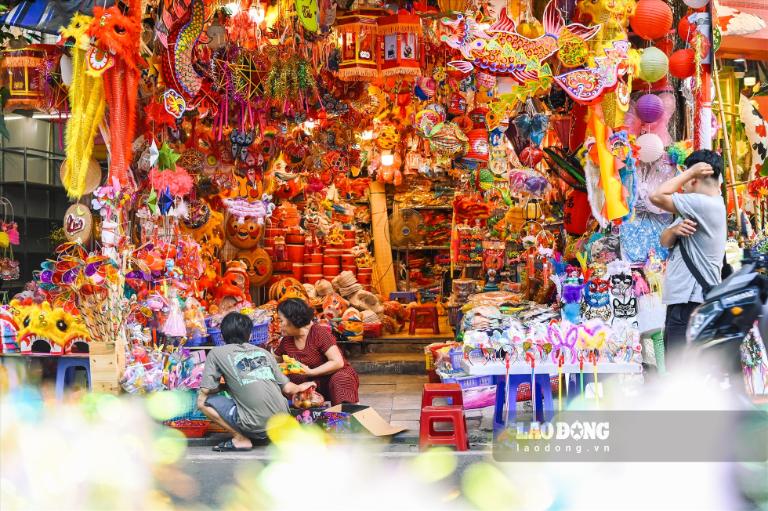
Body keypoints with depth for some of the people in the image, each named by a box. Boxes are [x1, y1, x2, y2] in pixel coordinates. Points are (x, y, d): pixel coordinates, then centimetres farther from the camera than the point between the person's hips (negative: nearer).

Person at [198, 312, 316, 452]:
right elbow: (287, 388, 19)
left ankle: (241, 439, 1)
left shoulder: (217, 353, 5)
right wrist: (300, 387, 41)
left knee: (203, 400, 7)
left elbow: (206, 390, 0)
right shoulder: (263, 352, 16)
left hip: (257, 427, -6)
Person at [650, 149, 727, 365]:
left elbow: (657, 197, -18)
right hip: (684, 299, 11)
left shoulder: (706, 204, -16)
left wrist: (690, 171, -8)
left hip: (693, 302, -11)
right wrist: (675, 229, -10)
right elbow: (665, 241, 13)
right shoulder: (698, 210, 17)